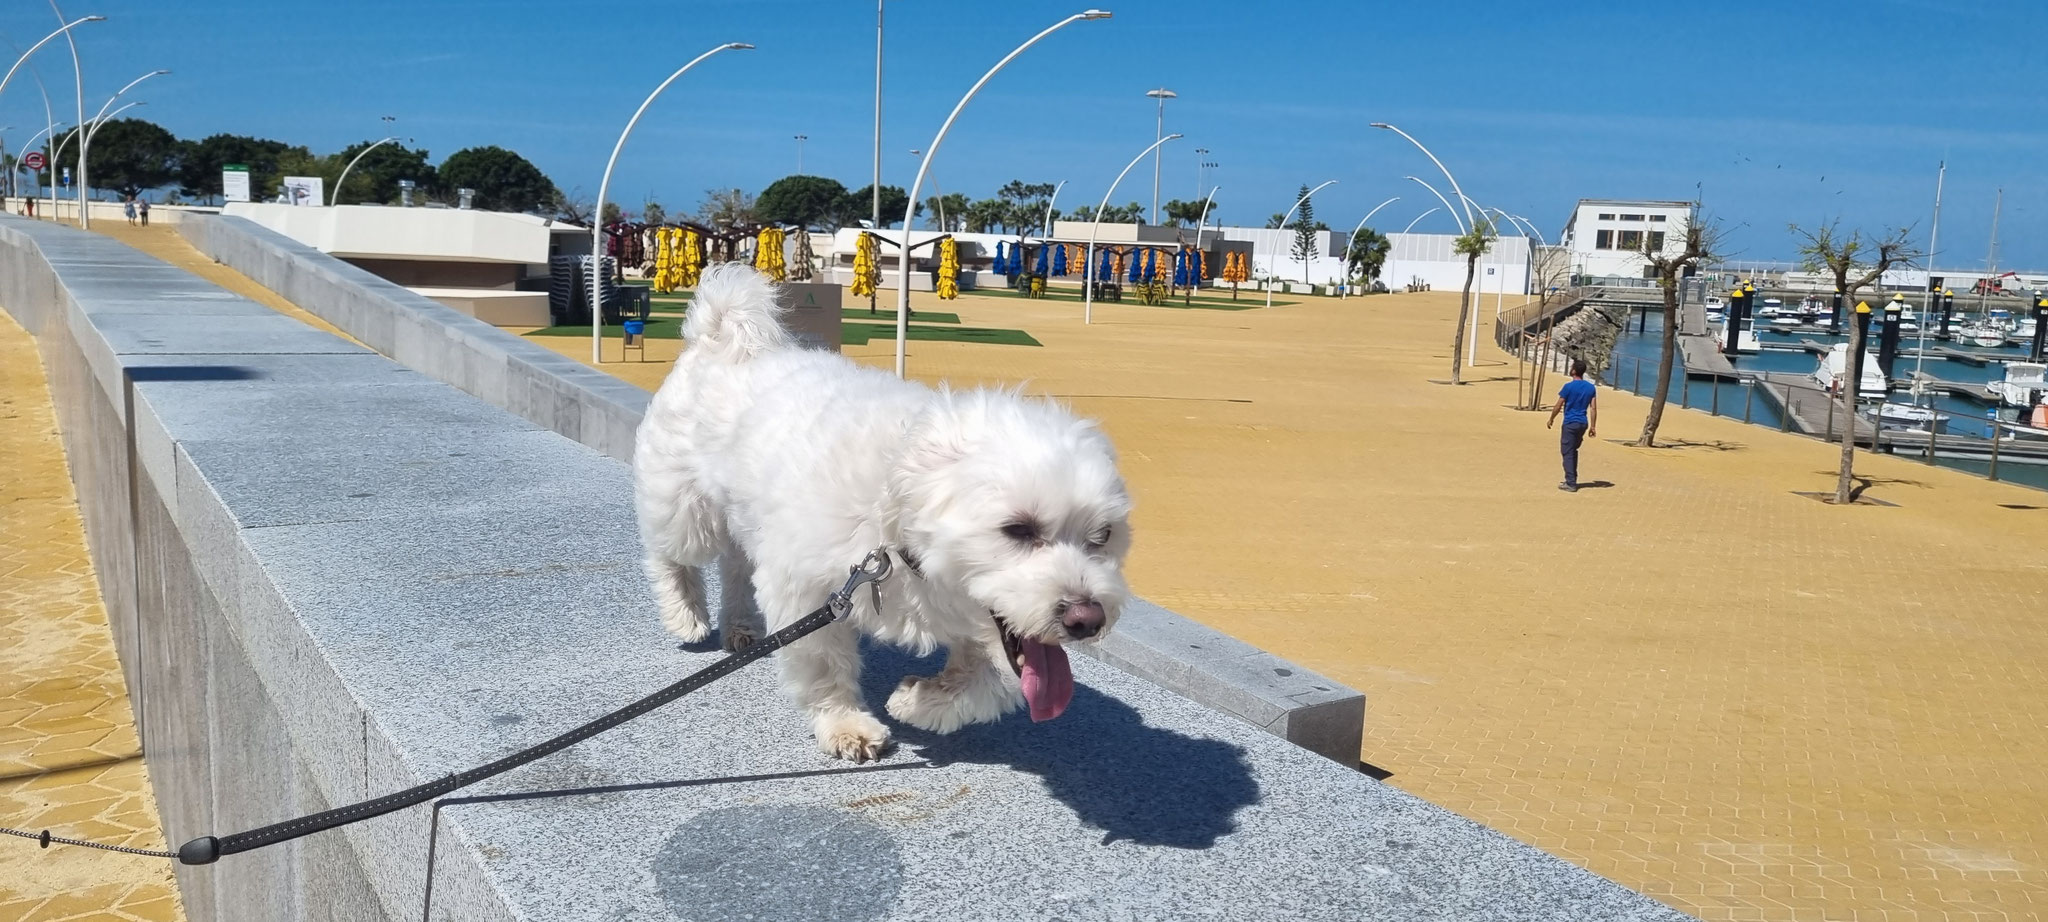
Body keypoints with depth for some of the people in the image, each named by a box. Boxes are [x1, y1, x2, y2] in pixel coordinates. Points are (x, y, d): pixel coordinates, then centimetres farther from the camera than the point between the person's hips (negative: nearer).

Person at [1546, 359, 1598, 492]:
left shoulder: (1569, 386, -13)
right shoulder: (1591, 387, 4)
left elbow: (1558, 406, -8)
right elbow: (1593, 408, 3)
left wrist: (1551, 420, 6)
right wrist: (1593, 426, 8)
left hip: (1570, 423, -6)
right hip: (1583, 423, 6)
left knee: (1568, 453, -1)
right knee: (1573, 451, 21)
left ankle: (1571, 484, -4)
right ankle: (1572, 479, 27)